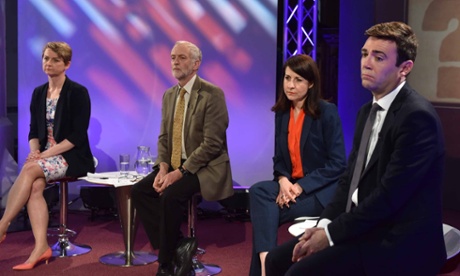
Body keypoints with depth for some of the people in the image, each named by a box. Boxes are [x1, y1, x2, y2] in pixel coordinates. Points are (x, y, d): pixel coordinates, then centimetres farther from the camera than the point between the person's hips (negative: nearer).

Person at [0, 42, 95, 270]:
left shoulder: (78, 93, -6)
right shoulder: (38, 93, 13)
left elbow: (77, 135, -12)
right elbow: (34, 131, 13)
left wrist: (47, 154, -20)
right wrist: (35, 151, -9)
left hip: (72, 157, -5)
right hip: (45, 155, 5)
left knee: (29, 169, -31)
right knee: (35, 186, -28)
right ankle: (41, 247, -33)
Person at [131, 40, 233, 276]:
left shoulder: (213, 94, -13)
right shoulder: (169, 95, 10)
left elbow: (212, 143, -19)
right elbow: (164, 137, 11)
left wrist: (179, 172, -22)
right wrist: (163, 168, -8)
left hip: (205, 168, -7)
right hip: (174, 166, 7)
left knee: (171, 195, -30)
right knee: (139, 190, -13)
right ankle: (178, 245, -7)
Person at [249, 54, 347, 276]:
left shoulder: (327, 112, -9)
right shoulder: (282, 113, 8)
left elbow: (337, 164, -12)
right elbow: (279, 157, 10)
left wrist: (301, 186, -19)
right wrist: (283, 180, -13)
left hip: (322, 190, -5)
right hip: (292, 185, 6)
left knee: (265, 213, -26)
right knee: (257, 191, -26)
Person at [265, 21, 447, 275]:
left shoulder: (417, 116, -18)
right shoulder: (367, 111, 12)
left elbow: (390, 194, -22)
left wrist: (331, 233, -15)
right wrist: (324, 224, -3)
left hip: (398, 241, -8)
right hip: (363, 225, 9)